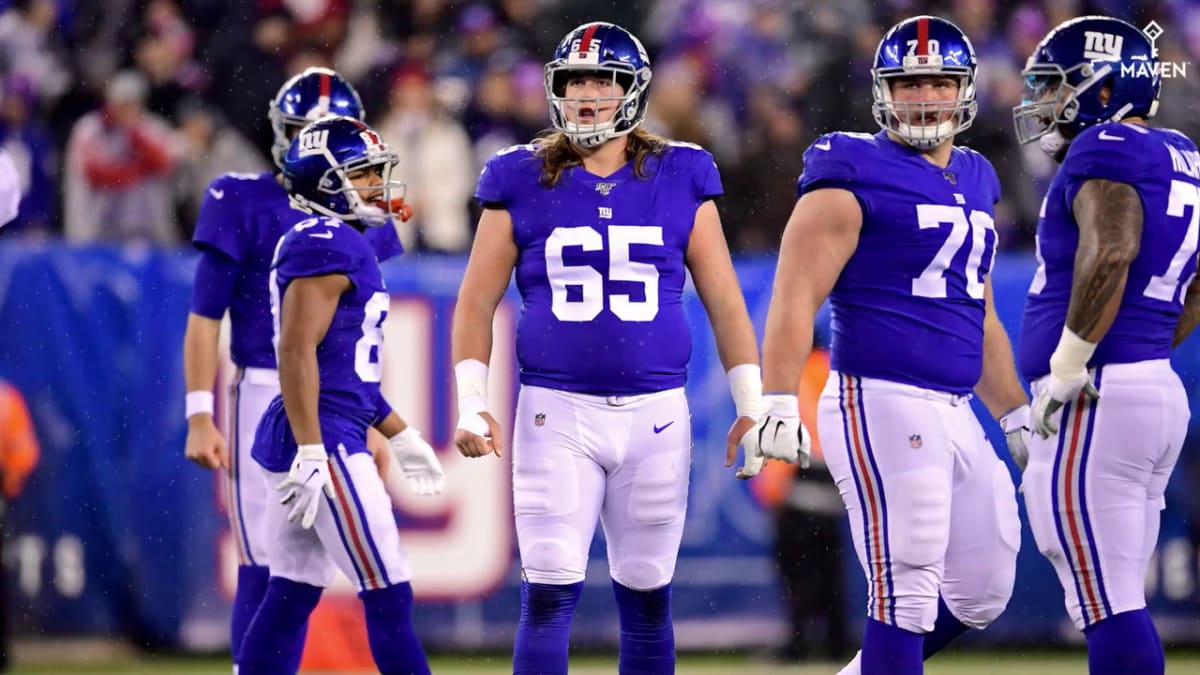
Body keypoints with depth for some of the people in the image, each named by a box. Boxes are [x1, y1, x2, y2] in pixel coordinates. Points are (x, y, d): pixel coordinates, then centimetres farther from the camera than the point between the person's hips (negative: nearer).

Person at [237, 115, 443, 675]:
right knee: (389, 597, -6)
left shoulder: (332, 243, 18)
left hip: (311, 443, 10)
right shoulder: (329, 244, -13)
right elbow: (296, 350, -21)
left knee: (291, 599, 10)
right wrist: (311, 454, -25)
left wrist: (400, 437, 29)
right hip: (322, 440, -10)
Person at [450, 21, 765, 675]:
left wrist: (751, 404, 5)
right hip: (556, 412, -1)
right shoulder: (521, 179, 2)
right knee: (549, 595, -8)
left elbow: (723, 300, 9)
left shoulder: (681, 178, 4)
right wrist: (471, 402, -4)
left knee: (647, 596, 7)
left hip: (656, 416, 1)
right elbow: (477, 302, 5)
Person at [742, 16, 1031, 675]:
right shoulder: (856, 178, -6)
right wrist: (777, 403, -22)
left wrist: (1017, 415, 26)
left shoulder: (974, 181, 19)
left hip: (955, 415, 8)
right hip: (882, 406, -8)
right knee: (907, 590, -12)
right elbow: (795, 296, -12)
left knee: (982, 591, 11)